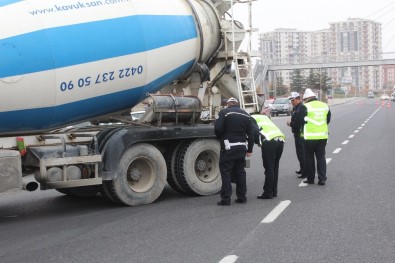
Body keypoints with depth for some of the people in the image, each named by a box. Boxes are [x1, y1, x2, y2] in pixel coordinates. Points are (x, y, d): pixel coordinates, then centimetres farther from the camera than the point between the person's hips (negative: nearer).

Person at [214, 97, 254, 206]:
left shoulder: (224, 112, -6)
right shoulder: (246, 114, 12)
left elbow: (218, 129, -16)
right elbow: (251, 133, 11)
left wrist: (221, 138, 5)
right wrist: (249, 149, 15)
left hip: (228, 147, -5)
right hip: (242, 147, 6)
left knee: (226, 172, 0)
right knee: (240, 172, 15)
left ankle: (226, 199, -2)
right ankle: (242, 197, 19)